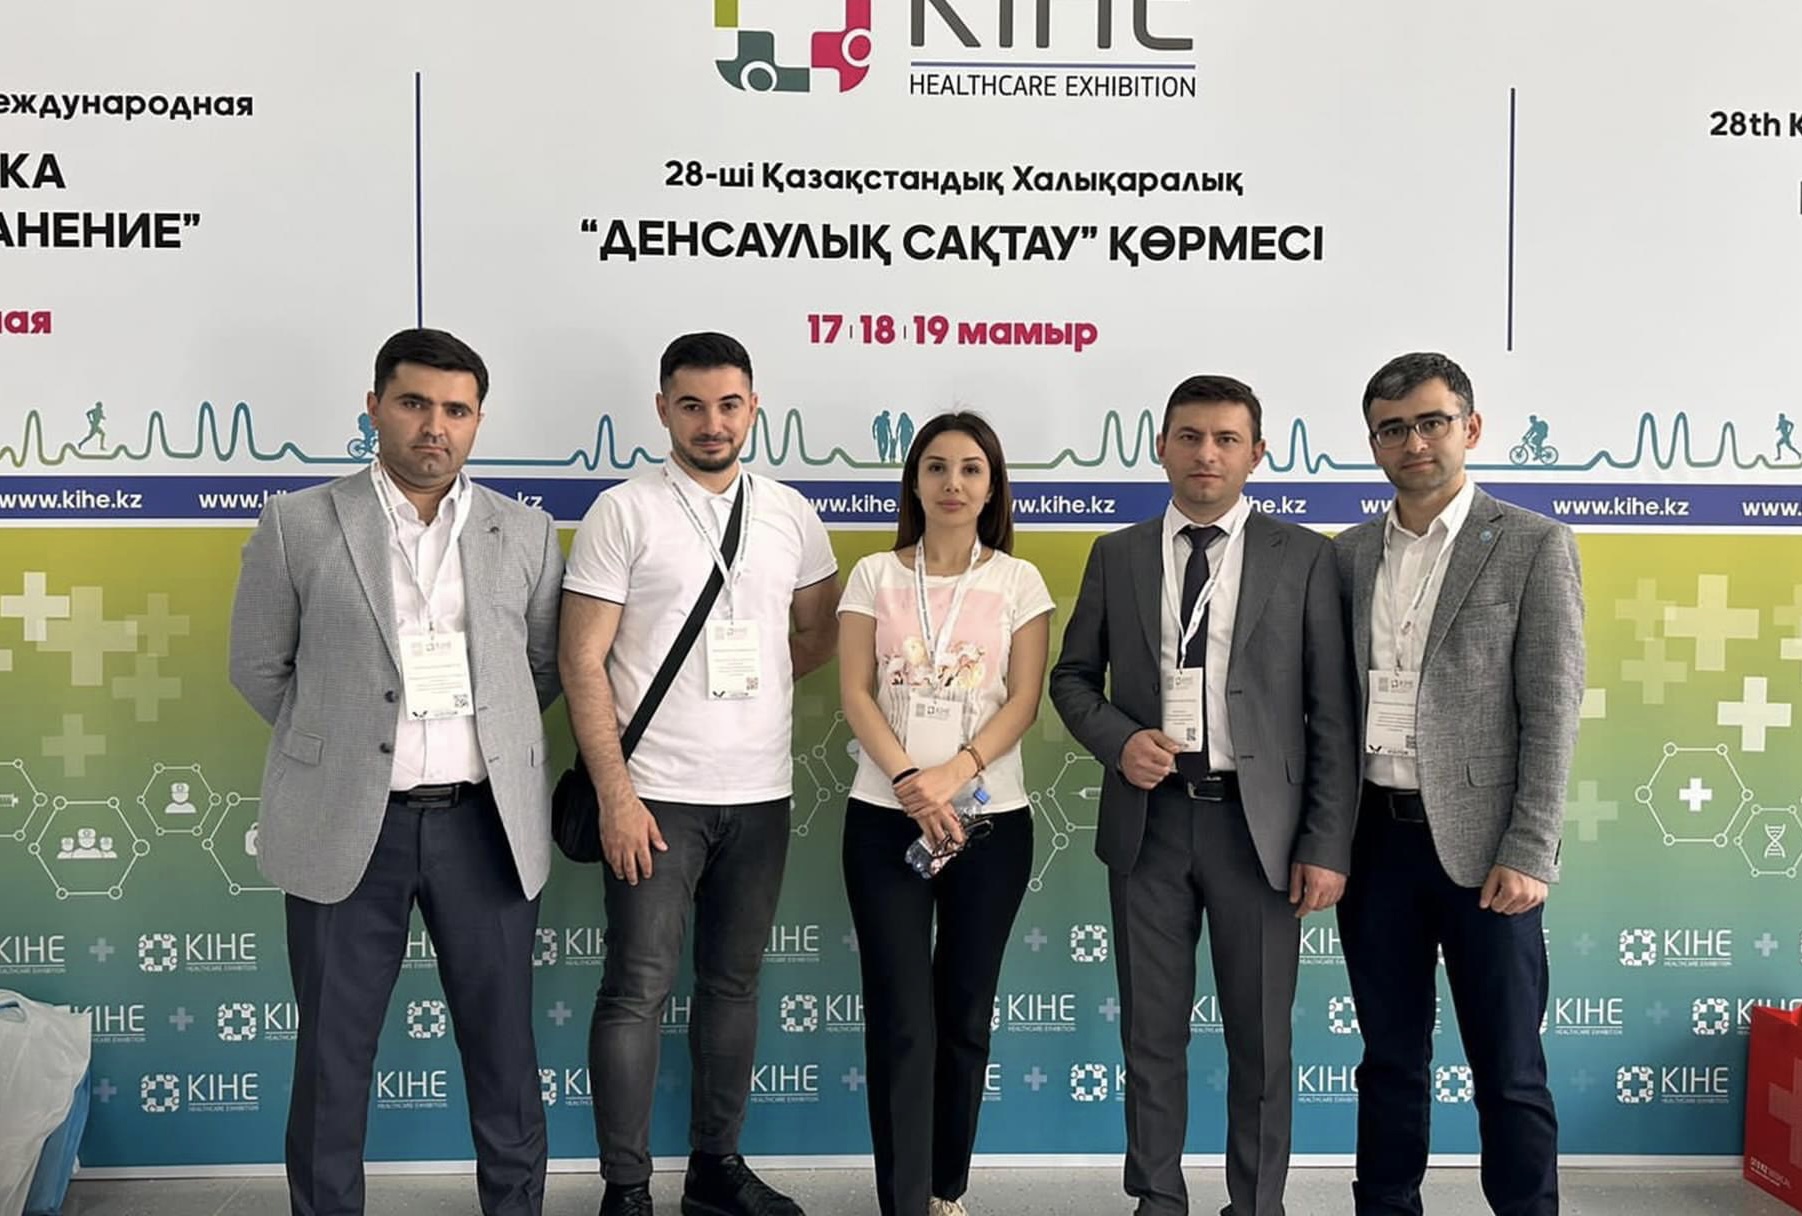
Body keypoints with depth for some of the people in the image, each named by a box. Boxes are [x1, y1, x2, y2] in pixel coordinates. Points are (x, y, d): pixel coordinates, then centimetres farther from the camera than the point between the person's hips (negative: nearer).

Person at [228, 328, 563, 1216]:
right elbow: (258, 666, 7)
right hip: (346, 825, -1)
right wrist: (335, 745, 8)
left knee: (502, 1050, 10)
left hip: (487, 824, 1)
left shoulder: (526, 534, 5)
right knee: (332, 1055, 8)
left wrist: (485, 739, 8)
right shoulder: (299, 524, 1)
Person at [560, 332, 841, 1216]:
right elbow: (582, 664, -9)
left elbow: (820, 633, 20)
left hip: (760, 794, 4)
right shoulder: (623, 513, -6)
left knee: (734, 983, 14)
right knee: (637, 990, -1)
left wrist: (752, 677, 6)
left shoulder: (790, 513, 6)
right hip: (656, 796, -4)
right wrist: (615, 794, -15)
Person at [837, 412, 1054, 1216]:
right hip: (885, 818, 0)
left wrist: (952, 774, -17)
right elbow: (856, 695, -2)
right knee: (901, 1020, -3)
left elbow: (1022, 702, -3)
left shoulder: (1017, 581, 4)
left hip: (991, 820, 1)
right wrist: (909, 781, -16)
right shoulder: (875, 575, 4)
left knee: (965, 1016, 10)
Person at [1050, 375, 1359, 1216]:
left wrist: (1327, 843, -6)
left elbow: (1332, 713, -1)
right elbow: (1072, 678, 12)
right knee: (1152, 1030, 11)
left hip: (1256, 823, -2)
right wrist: (1118, 739, -9)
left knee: (1260, 1037, 9)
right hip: (1148, 819, 2)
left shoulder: (1303, 558, 1)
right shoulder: (1116, 556, 7)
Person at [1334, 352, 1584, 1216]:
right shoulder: (1348, 554, 9)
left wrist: (1528, 852, -13)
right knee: (1390, 1058, 14)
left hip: (1478, 841, -3)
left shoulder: (1533, 545, -2)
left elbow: (1552, 713, -7)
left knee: (1508, 1070, 5)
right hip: (1374, 838, 4)